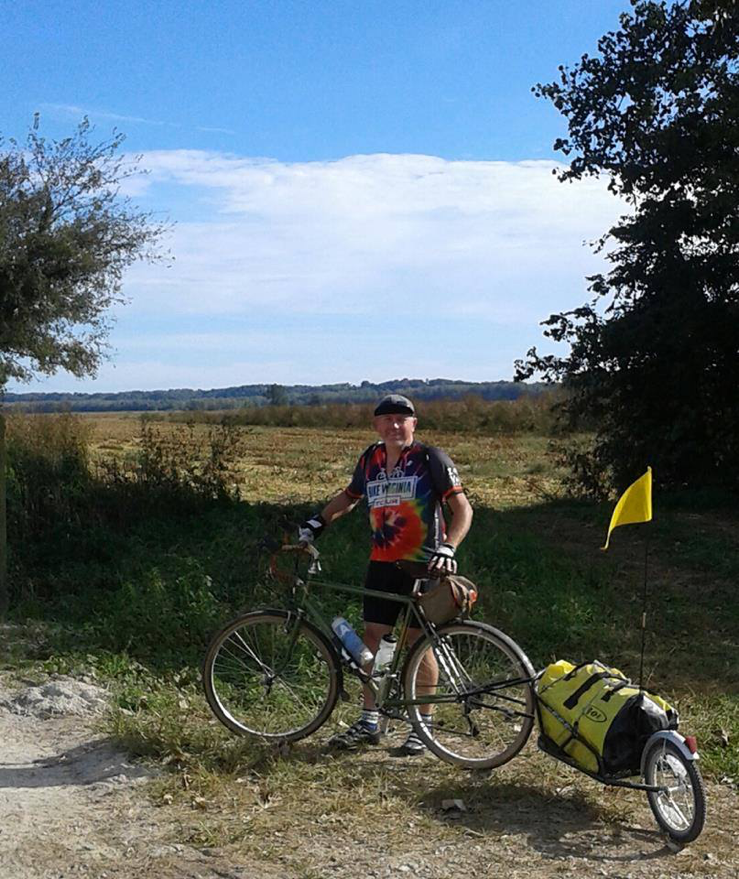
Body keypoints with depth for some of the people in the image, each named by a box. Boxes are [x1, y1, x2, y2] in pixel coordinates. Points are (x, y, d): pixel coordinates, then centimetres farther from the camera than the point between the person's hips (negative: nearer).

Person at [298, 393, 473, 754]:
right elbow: (349, 497, 26)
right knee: (371, 636, 6)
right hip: (382, 563, 5)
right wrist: (317, 522, 15)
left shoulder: (431, 458, -7)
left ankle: (423, 725, 14)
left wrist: (447, 548, -23)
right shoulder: (370, 460, 8)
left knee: (418, 641, 0)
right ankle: (368, 722, 18)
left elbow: (462, 508, -9)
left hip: (422, 565, -5)